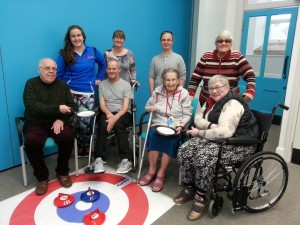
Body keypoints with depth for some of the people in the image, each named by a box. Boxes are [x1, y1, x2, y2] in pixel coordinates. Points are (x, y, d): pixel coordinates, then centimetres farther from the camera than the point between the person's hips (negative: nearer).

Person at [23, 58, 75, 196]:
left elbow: (72, 106, 3)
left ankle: (62, 171, -3)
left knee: (68, 136, -28)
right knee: (31, 142, -31)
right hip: (36, 124, -1)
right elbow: (32, 106, -16)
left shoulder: (62, 85, 8)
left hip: (58, 122, 2)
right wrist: (57, 109, -24)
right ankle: (42, 176, -7)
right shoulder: (31, 84, -1)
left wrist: (61, 119, -16)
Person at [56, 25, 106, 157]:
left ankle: (85, 148, 18)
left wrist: (99, 78, 15)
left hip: (88, 93, 1)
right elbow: (59, 75, 1)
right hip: (70, 92, -1)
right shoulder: (64, 55, 0)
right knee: (72, 122, -2)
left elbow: (103, 64, 22)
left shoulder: (93, 51, 5)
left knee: (84, 122, -3)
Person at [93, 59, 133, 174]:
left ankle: (126, 160, -34)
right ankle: (99, 159, -28)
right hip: (107, 113, 2)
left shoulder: (126, 85, 4)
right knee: (103, 125, -32)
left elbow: (125, 106, -6)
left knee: (118, 125, -35)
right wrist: (109, 114, -17)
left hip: (123, 113, -2)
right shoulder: (102, 84, 13)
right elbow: (102, 104, 4)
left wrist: (115, 118, -23)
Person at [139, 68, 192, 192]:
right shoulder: (157, 91, 7)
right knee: (153, 135, -31)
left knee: (170, 140, -32)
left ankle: (161, 174, -16)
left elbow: (187, 114, -1)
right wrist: (151, 108, -7)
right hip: (158, 124, 2)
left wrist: (181, 125, -18)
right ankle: (152, 170, -14)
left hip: (175, 127, -1)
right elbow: (147, 106, 17)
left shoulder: (184, 93, -1)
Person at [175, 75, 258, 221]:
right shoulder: (212, 101, 10)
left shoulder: (232, 103, -20)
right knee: (184, 150, -10)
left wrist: (200, 133, -19)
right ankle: (189, 188, 5)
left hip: (238, 144, -8)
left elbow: (224, 132, -30)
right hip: (216, 138, 9)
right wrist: (210, 126, -14)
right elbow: (198, 118, 7)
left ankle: (201, 198, -12)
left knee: (204, 157, -33)